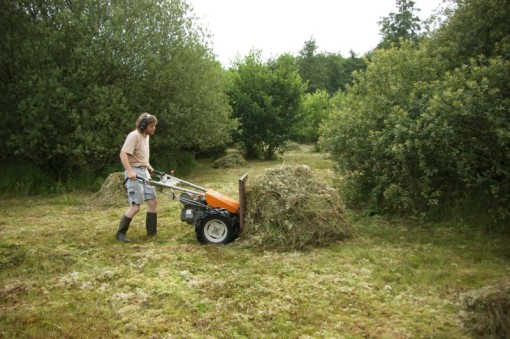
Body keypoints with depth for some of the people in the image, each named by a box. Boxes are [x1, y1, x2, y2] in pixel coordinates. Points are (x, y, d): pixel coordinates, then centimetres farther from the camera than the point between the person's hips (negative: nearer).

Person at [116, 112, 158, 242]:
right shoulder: (134, 136, -15)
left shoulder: (146, 136, 13)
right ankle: (120, 233, 5)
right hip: (134, 173, -9)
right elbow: (123, 154, -24)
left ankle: (152, 232, 17)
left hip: (144, 172, 9)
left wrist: (149, 166, 22)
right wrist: (130, 171, -33)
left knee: (153, 201, 7)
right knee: (135, 206, -9)